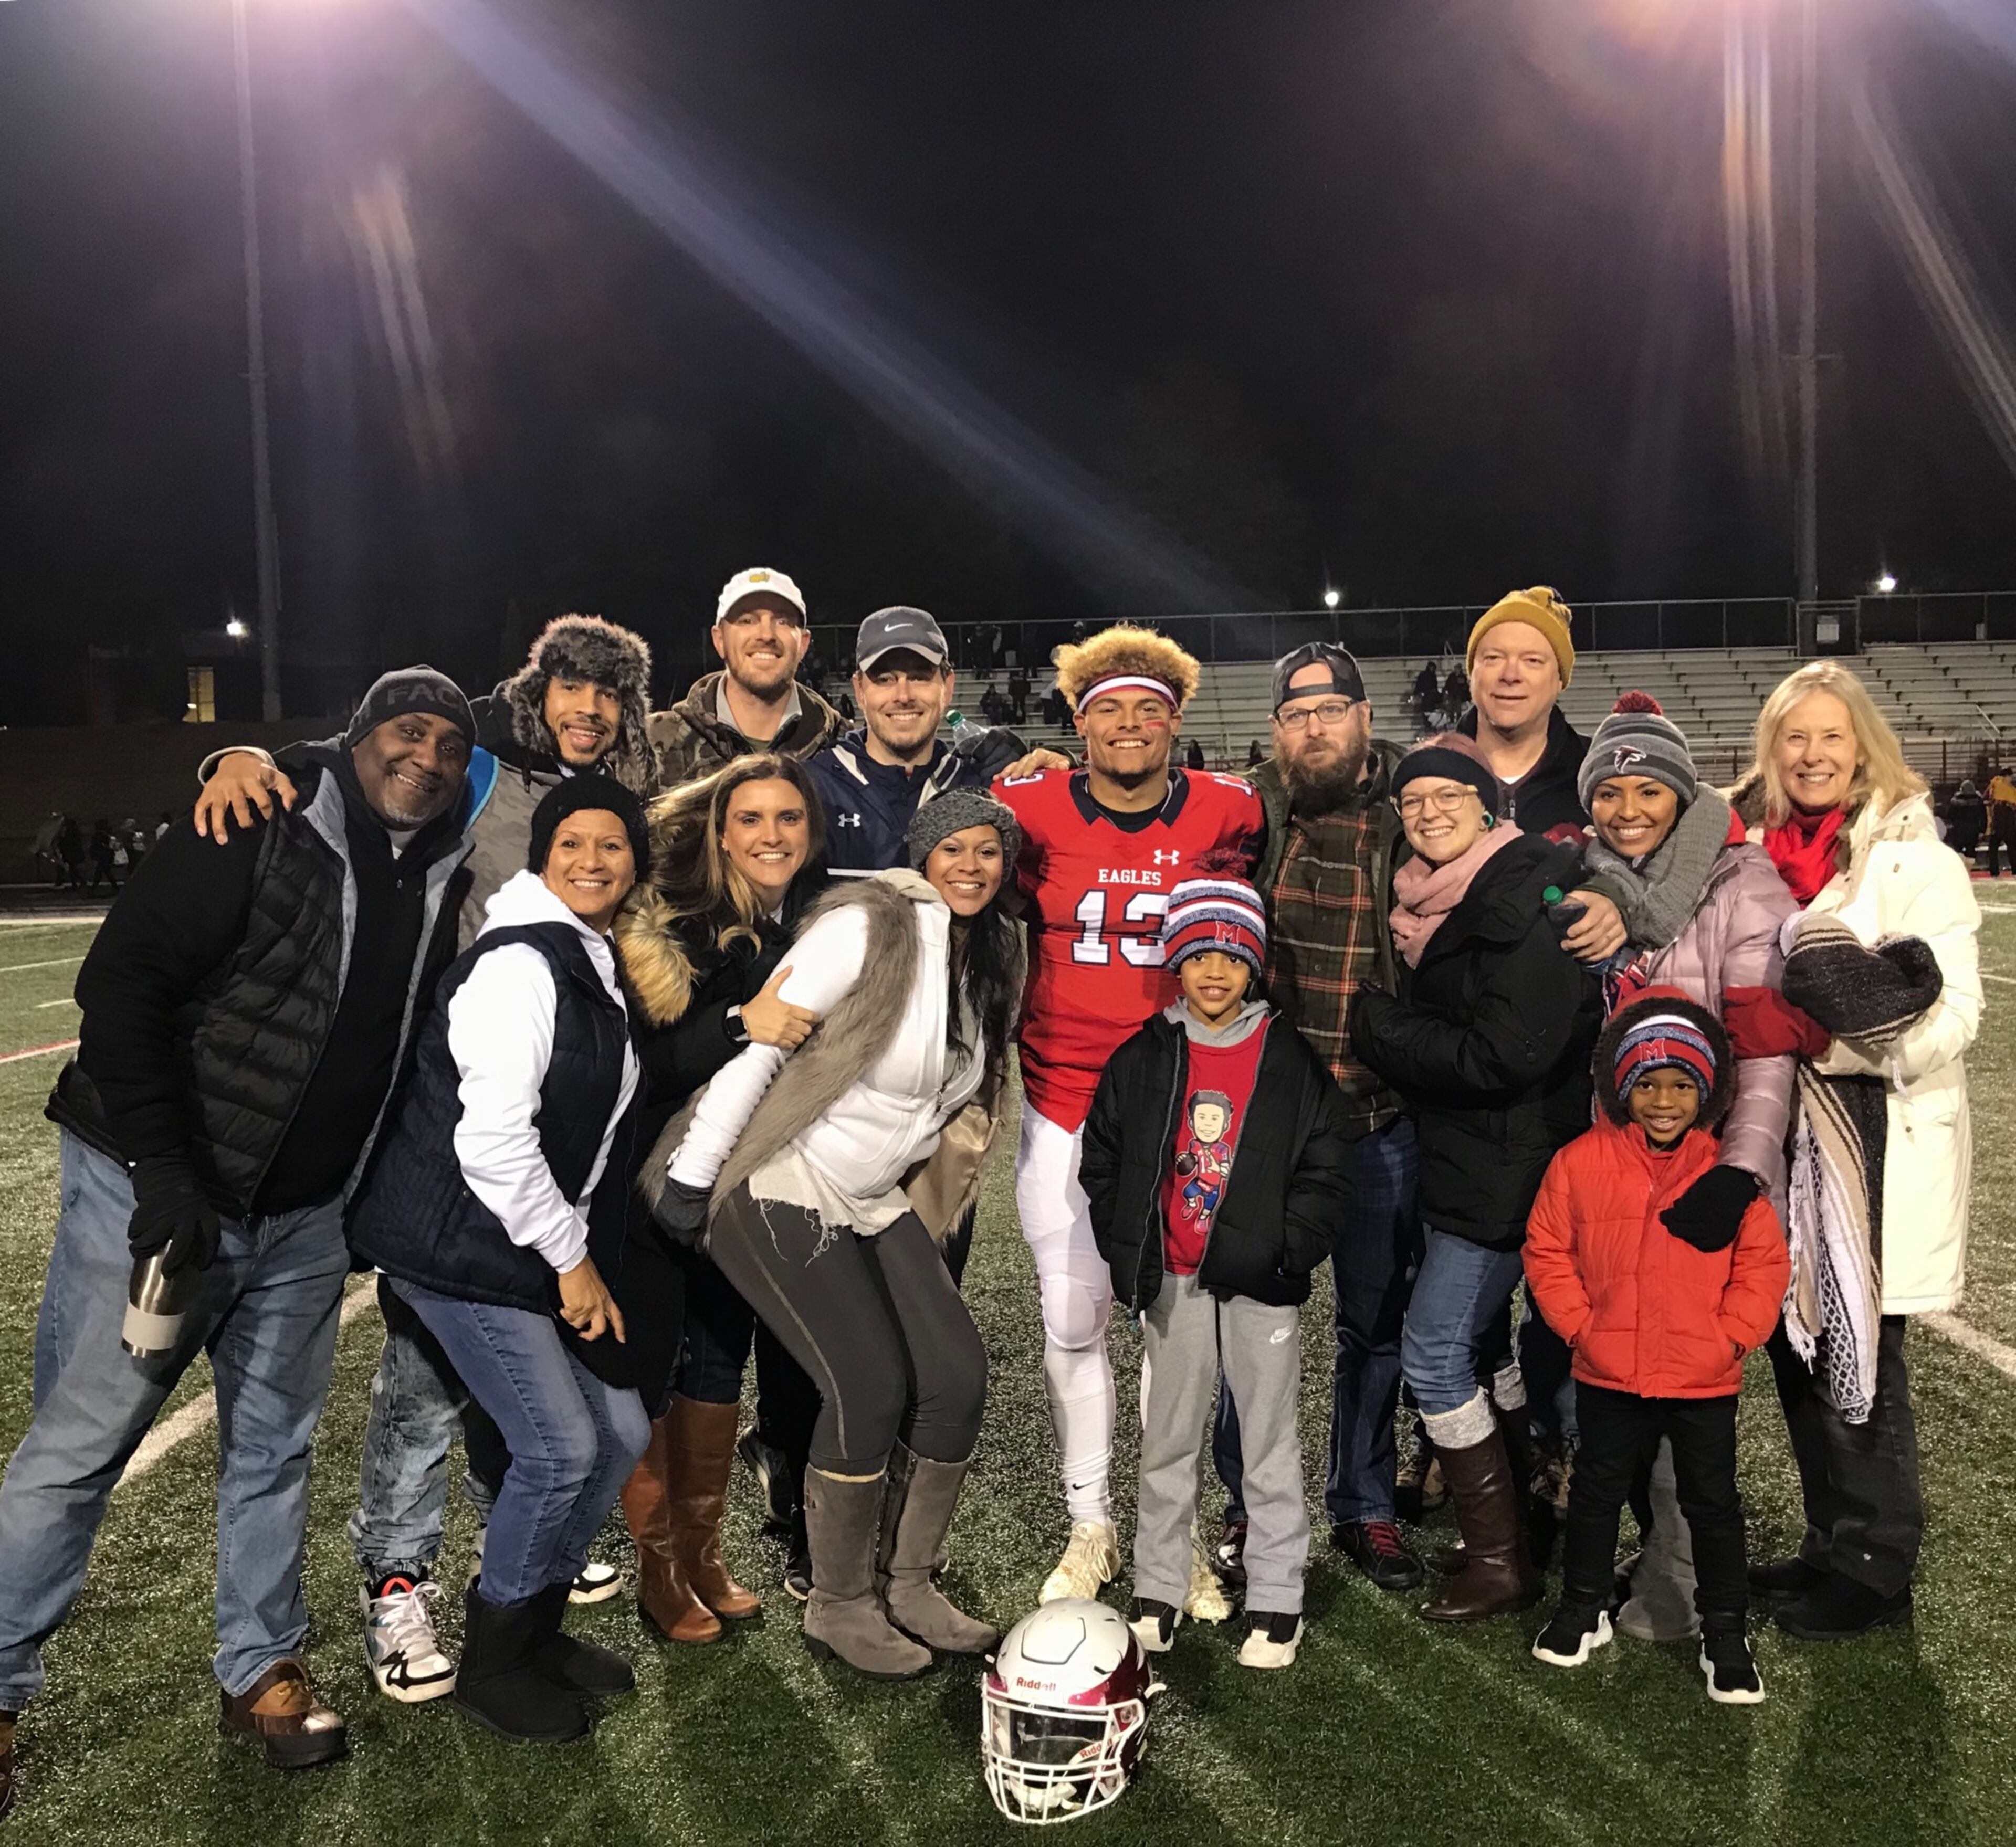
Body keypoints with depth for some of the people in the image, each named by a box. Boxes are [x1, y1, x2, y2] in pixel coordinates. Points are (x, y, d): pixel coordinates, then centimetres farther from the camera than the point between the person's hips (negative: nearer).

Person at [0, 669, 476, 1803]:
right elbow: (123, 983, -17)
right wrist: (161, 1171, -20)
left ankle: (264, 1670, 30)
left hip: (305, 1218, 6)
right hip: (155, 1194, -5)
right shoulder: (259, 833, -14)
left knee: (276, 1444, 14)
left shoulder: (442, 878, 4)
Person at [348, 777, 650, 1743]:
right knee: (560, 1446, -8)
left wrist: (583, 1253, 15)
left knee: (620, 1430, 9)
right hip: (459, 1245, -9)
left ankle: (535, 1626, 29)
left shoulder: (596, 967, 13)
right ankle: (491, 1664, 15)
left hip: (542, 1245, 9)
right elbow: (493, 1138, -24)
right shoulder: (520, 965, -18)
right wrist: (571, 1259, -17)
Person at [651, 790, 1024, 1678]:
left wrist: (908, 1183, 16)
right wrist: (691, 1176, -18)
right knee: (872, 1388, -12)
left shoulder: (994, 955, 6)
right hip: (783, 1189, -7)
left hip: (876, 1197, 8)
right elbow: (758, 1046, -20)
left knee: (958, 1376, -1)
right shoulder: (868, 928, -18)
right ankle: (838, 1607, 11)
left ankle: (907, 1584, 20)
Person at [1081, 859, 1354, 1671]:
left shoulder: (1293, 1063, -3)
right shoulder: (1143, 1060, 1)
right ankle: (1157, 1590, 29)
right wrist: (1130, 1256, -2)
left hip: (1261, 1286, -2)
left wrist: (1282, 1253, -13)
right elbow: (1101, 1163, 5)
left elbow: (1327, 1173, -4)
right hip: (1171, 1285, 2)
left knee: (1270, 1445, 9)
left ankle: (1275, 1600, 22)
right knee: (1166, 1444, 14)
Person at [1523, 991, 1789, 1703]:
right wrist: (1580, 1324, -8)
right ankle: (1582, 1609, 35)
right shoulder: (1580, 1162, -9)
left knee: (1714, 1503, 12)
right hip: (1609, 1376, 1)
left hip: (1706, 1380, 0)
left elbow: (1764, 1263, -3)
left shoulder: (1732, 1171, -8)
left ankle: (1725, 1633, 30)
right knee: (1597, 1491, 17)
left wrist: (1732, 1336, -11)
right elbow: (1547, 1250, -2)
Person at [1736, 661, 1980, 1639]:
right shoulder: (1756, 859, 8)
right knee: (1795, 1339, 12)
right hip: (1785, 1134, 5)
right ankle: (1831, 1545, 29)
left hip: (1883, 1143, -5)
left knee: (1859, 1350, 1)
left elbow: (1952, 1016, -13)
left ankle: (1874, 1567, 19)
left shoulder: (1917, 862, -6)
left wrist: (1854, 1023, -26)